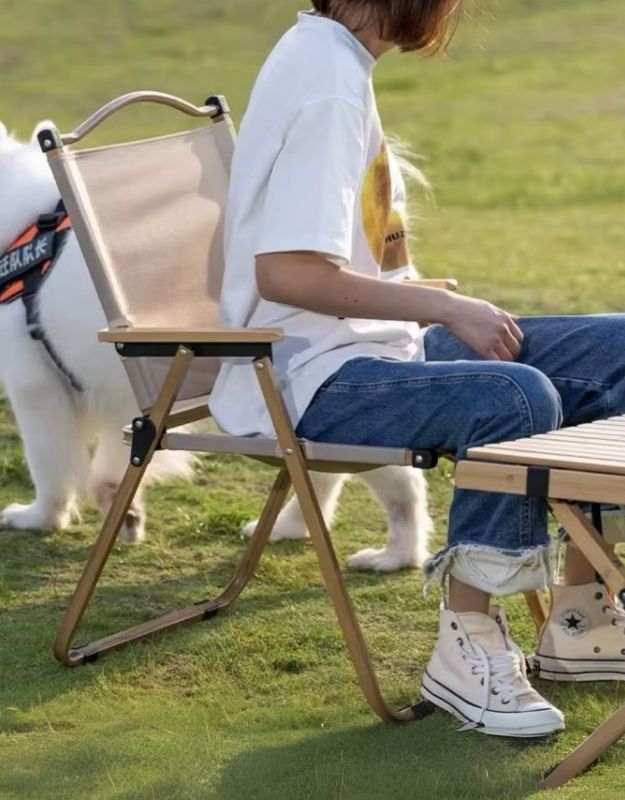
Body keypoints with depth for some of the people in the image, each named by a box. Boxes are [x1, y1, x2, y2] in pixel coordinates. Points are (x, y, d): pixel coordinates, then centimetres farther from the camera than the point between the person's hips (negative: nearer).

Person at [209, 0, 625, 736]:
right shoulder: (329, 79, -18)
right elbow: (284, 271, -26)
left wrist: (441, 304, 8)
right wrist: (443, 309, -20)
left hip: (369, 346, 10)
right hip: (309, 379, -10)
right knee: (515, 398, -33)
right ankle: (467, 648, -16)